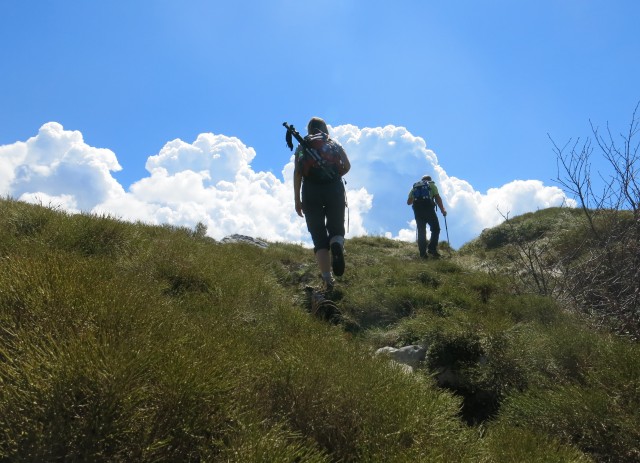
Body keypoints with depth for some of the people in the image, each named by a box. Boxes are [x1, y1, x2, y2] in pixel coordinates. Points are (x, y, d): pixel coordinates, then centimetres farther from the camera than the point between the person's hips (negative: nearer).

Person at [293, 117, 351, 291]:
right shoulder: (334, 143, 18)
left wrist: (297, 200, 3)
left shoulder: (302, 146, 16)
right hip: (334, 189, 0)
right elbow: (347, 165, 6)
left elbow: (297, 173, 4)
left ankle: (327, 279, -11)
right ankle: (337, 246, -25)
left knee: (319, 237, 2)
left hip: (311, 191, 0)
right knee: (336, 229, 13)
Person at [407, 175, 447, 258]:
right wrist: (443, 210, 5)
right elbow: (438, 198, 1)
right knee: (435, 229, 5)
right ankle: (432, 249, -9)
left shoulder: (414, 187, 24)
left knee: (421, 231, 6)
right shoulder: (431, 185, 15)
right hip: (428, 208, -3)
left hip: (417, 210, 4)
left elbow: (408, 202, 20)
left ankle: (423, 253, -1)